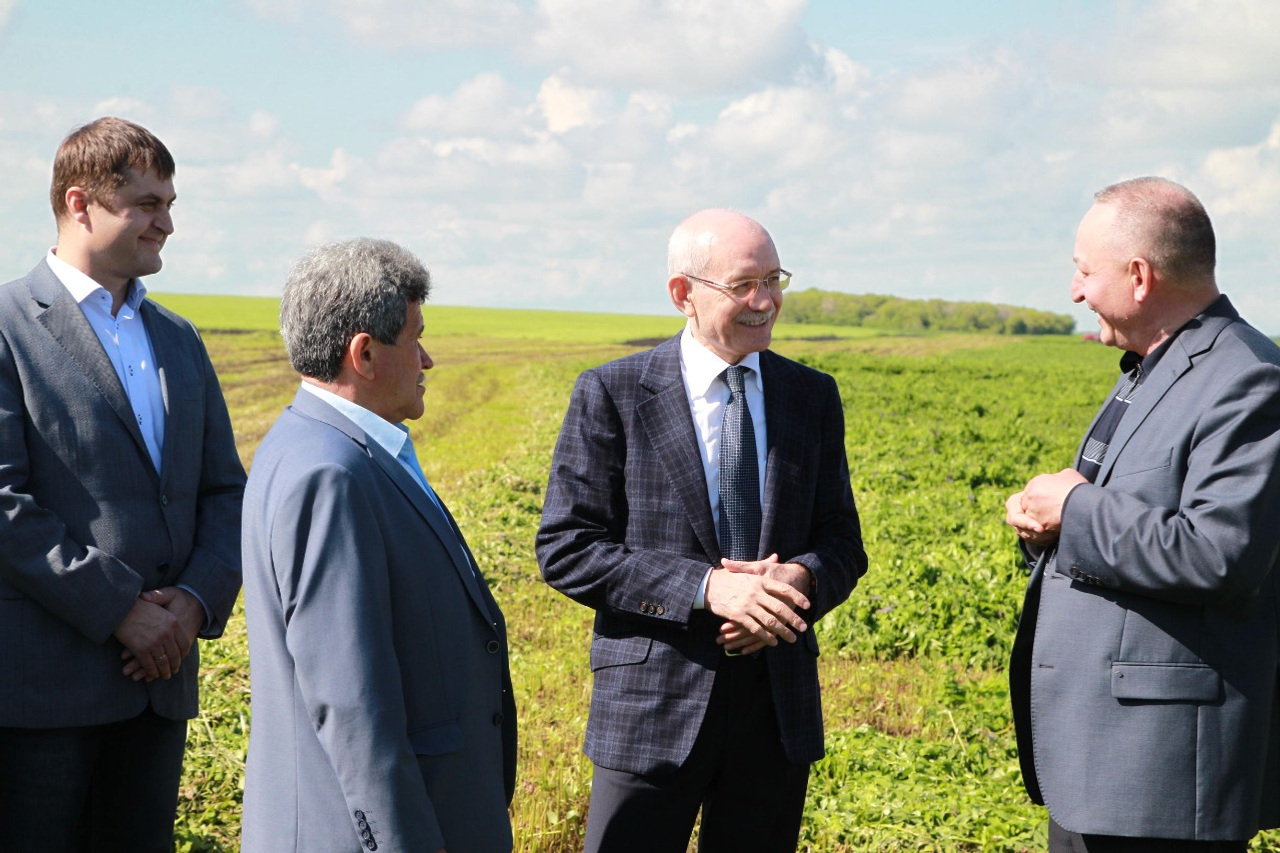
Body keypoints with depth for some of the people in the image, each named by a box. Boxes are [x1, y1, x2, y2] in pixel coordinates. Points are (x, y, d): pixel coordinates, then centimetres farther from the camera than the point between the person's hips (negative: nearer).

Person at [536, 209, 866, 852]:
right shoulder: (610, 396, -5)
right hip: (654, 704, -4)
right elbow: (565, 550, -9)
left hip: (778, 701, 4)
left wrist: (801, 580, -15)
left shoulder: (812, 397, 7)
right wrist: (704, 587, -20)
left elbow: (842, 542, 10)